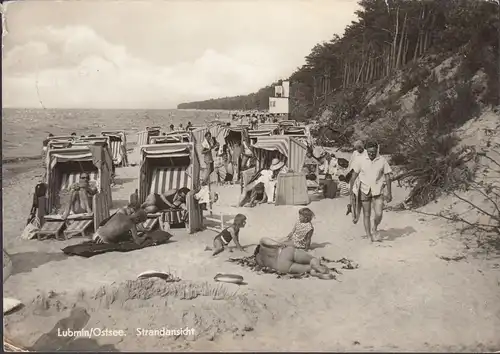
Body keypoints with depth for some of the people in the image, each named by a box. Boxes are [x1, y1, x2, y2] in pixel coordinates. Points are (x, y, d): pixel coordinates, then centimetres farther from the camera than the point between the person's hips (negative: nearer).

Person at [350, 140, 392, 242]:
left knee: (379, 214, -10)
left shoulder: (382, 160, -2)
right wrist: (351, 188, 3)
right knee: (366, 214, 4)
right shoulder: (361, 160, -3)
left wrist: (389, 193, 1)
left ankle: (375, 228, 21)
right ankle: (369, 236, 15)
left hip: (378, 191, 0)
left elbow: (387, 177, 3)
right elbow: (354, 175, 5)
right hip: (364, 190, 0)